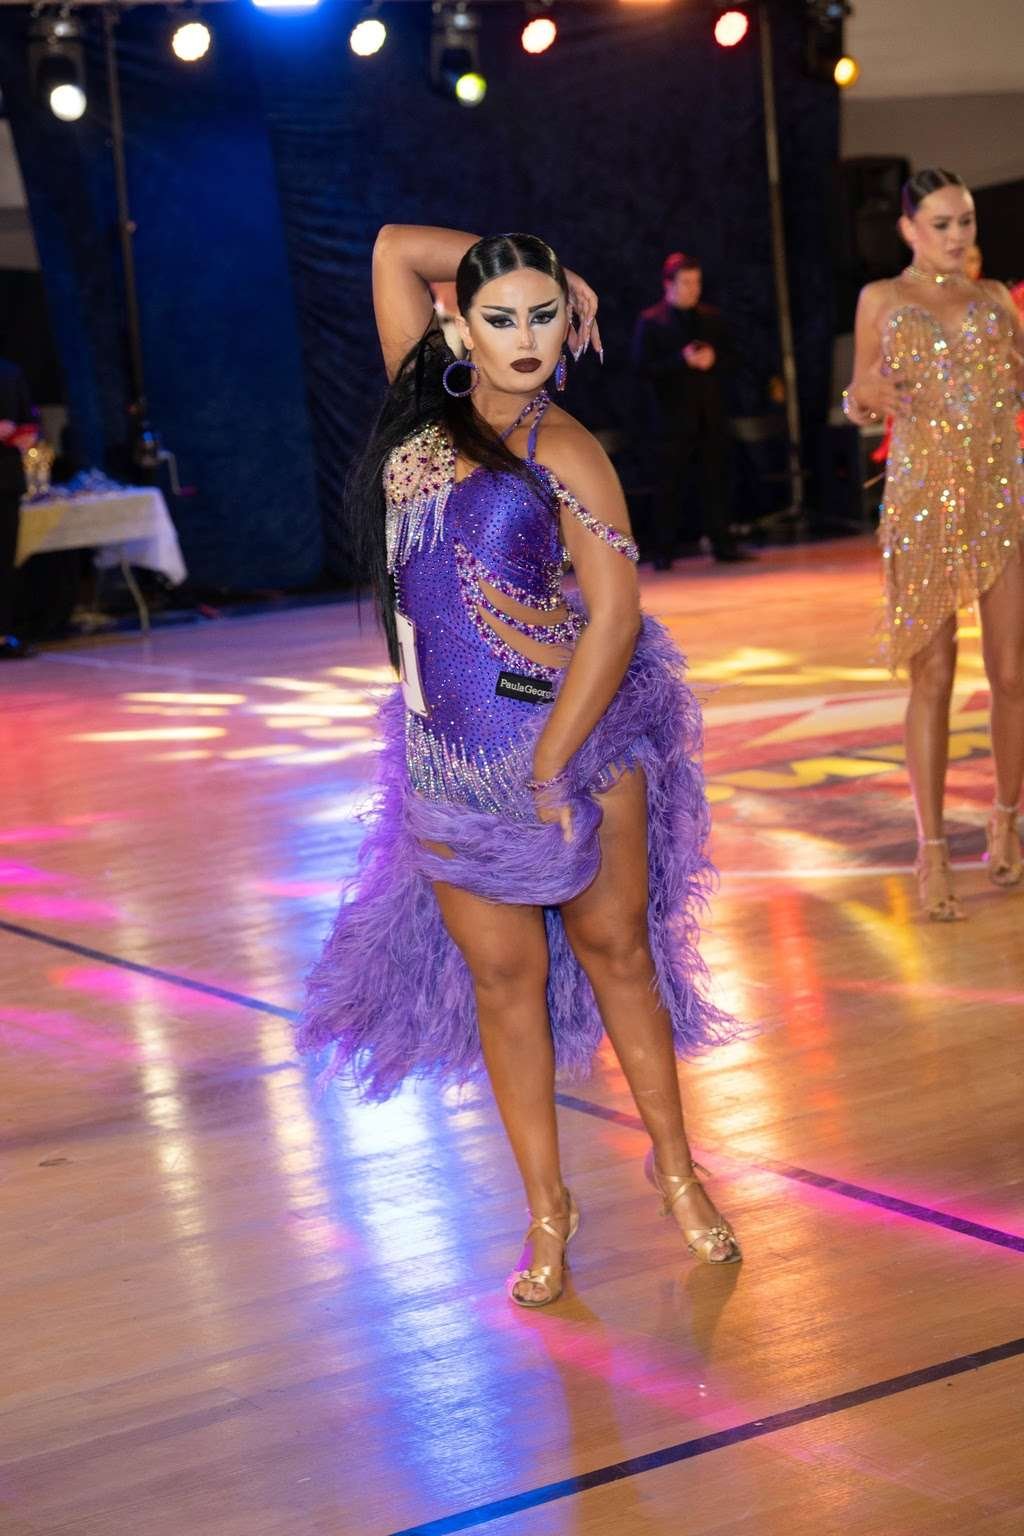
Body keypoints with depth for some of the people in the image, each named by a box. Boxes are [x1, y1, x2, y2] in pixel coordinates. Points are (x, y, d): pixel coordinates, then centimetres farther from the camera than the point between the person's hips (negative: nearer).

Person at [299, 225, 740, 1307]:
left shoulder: (562, 451, -8)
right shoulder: (429, 407, 5)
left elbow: (615, 613, -14)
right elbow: (396, 248, 11)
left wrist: (549, 769, -16)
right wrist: (504, 269, 9)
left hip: (584, 734, -4)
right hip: (451, 751, 4)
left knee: (615, 947, 6)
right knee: (501, 974, 7)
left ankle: (675, 1169, 22)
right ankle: (546, 1208, 16)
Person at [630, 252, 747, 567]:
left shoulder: (711, 318, 12)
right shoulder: (650, 321, -3)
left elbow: (728, 358, 15)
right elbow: (642, 368, -10)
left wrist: (712, 360, -8)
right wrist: (682, 361, -19)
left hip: (711, 414, 4)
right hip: (674, 417, -4)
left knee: (717, 482, 4)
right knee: (670, 486, -2)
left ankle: (723, 544, 9)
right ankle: (663, 552, 2)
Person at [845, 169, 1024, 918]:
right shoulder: (882, 300, 7)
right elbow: (859, 406, 8)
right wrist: (868, 394, -13)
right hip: (923, 502, -2)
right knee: (932, 675, -4)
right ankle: (932, 851, 0)